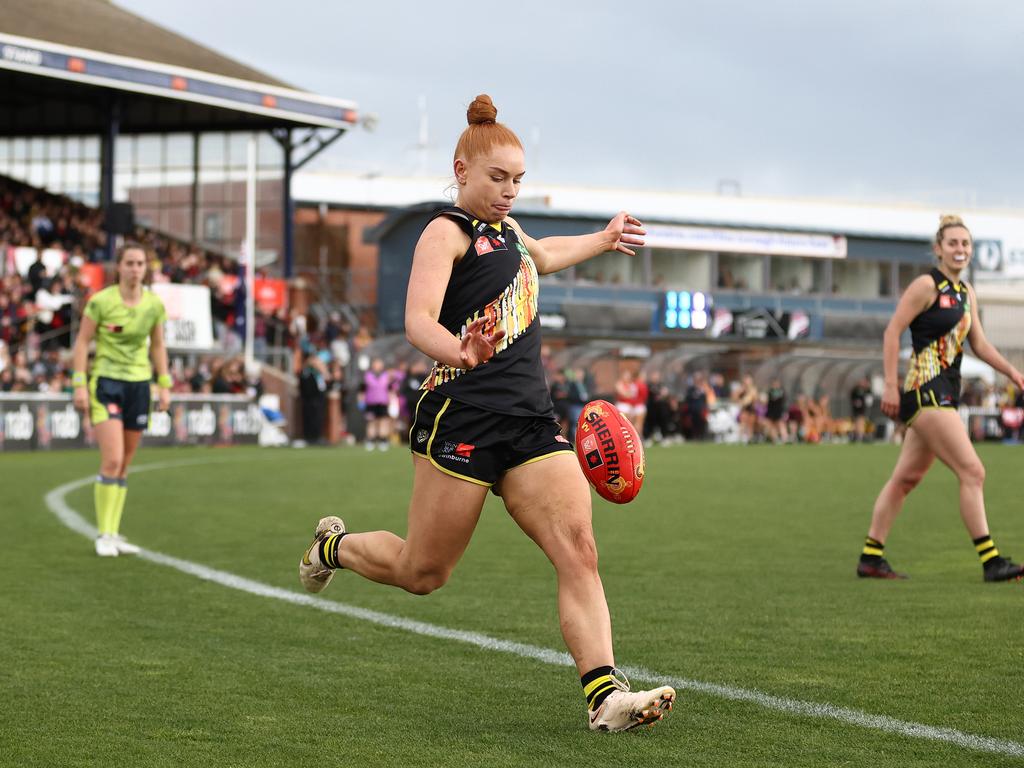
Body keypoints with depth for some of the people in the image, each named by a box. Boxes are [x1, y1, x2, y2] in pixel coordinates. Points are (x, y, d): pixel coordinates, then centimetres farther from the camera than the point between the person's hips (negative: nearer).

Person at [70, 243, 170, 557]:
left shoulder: (154, 304, 2)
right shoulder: (101, 301, -11)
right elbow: (82, 342, -5)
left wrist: (164, 385, 8)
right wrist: (79, 384, -10)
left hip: (139, 384, 4)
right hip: (106, 382, -4)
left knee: (124, 465, 8)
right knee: (112, 460, -15)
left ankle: (113, 534, 15)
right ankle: (104, 535, -6)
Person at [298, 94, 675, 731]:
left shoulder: (506, 229, 20)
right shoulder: (448, 232, -6)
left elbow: (543, 256, 47)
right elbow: (418, 320, -22)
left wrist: (604, 239, 55)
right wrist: (460, 353, -42)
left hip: (532, 422, 7)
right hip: (463, 420, -7)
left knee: (578, 551, -12)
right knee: (423, 572, 3)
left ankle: (605, 694, -19)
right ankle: (334, 546, 34)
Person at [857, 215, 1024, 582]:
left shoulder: (966, 293, 17)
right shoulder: (927, 285, -9)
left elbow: (979, 344, 19)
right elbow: (893, 331, -11)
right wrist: (890, 386, -16)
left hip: (945, 394, 9)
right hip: (925, 391, -9)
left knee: (906, 478, 12)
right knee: (972, 472, -12)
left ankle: (870, 558, 18)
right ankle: (991, 561, -12)